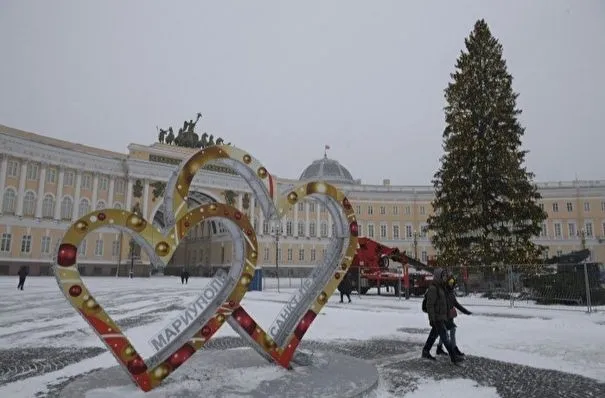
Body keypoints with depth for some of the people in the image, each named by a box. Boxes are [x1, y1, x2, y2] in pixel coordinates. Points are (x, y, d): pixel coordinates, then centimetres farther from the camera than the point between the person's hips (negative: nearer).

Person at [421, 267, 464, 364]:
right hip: (437, 318, -10)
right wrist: (431, 319, -22)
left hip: (441, 317, 10)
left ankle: (425, 352, 28)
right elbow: (430, 304, -21)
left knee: (434, 335, 17)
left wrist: (445, 316, 23)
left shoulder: (441, 287, 13)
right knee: (445, 337, -5)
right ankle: (453, 357, 0)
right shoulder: (433, 288, -18)